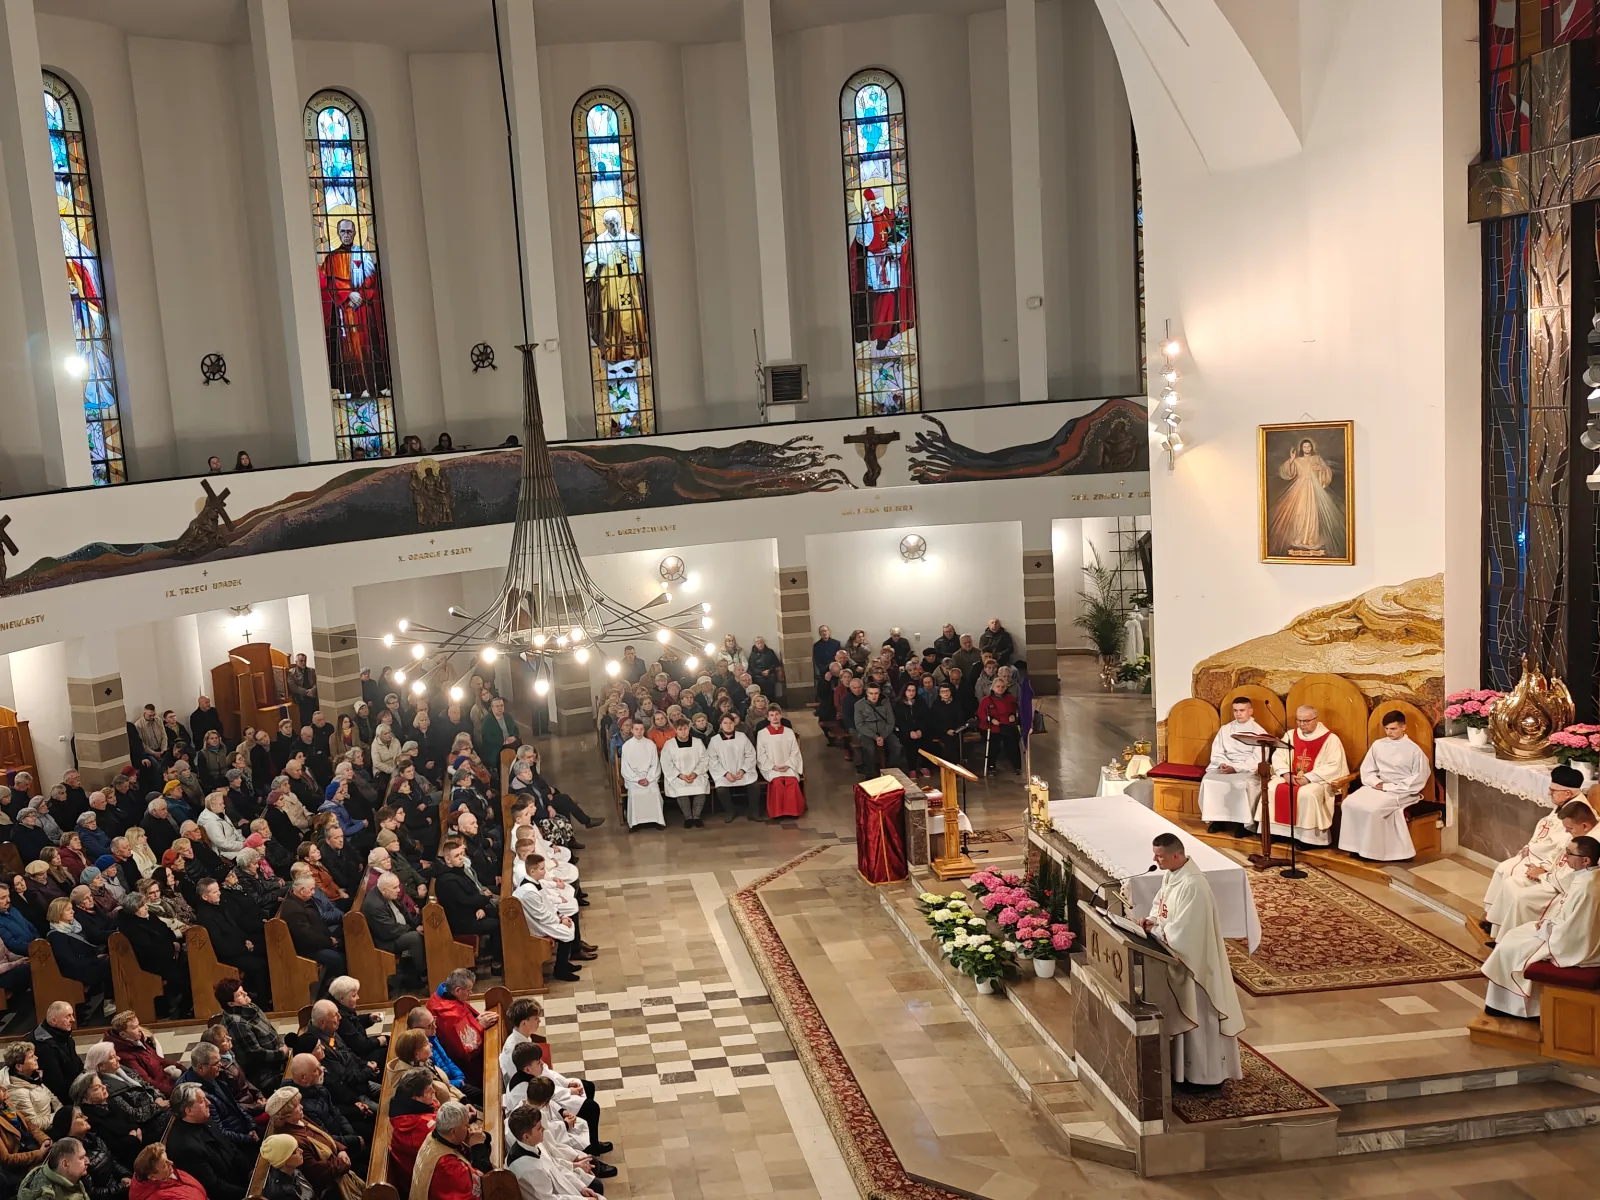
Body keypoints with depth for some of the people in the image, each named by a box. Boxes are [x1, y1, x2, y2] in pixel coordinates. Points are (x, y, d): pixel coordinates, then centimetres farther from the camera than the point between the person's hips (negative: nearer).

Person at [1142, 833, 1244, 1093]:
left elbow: (1181, 930, -28)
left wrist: (1154, 930, -16)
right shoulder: (1171, 874, 1)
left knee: (1198, 1018, 3)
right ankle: (1188, 1070, 32)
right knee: (1183, 1015, 19)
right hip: (1177, 959, 10)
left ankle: (1206, 1076, 16)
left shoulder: (1192, 885, -29)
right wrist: (1152, 920, -4)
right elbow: (1161, 902, 15)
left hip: (1194, 961, -10)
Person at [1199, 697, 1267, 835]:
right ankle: (1217, 818, -14)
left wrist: (1236, 768, -19)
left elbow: (1258, 759, -9)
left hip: (1249, 770, -4)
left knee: (1241, 784, -37)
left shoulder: (1259, 732, 0)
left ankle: (1244, 822, -20)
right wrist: (1222, 764, -13)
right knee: (1209, 780, -25)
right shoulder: (1225, 729, 14)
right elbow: (1217, 752, 9)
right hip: (1225, 767, 4)